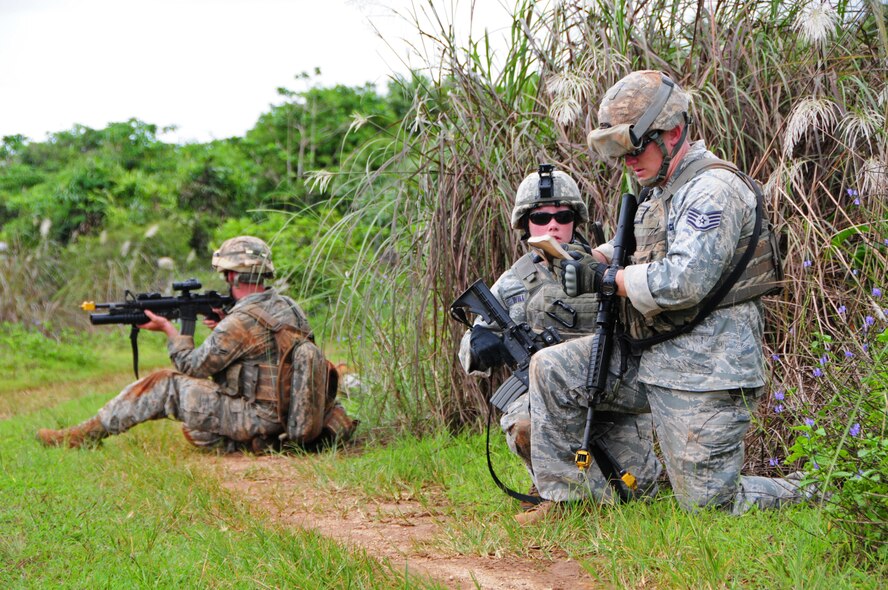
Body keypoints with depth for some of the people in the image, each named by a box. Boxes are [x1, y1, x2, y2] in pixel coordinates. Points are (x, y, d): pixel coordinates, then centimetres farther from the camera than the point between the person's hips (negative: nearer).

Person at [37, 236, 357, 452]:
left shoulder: (240, 322, -17)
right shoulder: (288, 307, 8)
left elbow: (194, 366, -7)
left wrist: (169, 330, 9)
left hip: (253, 424, -8)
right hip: (280, 424, 8)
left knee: (164, 384, 1)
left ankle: (86, 434, 7)